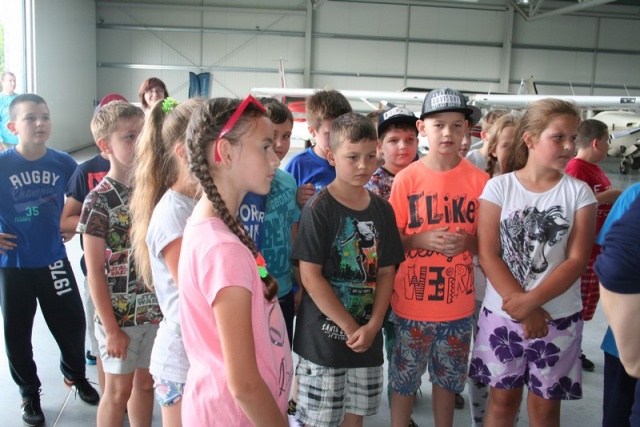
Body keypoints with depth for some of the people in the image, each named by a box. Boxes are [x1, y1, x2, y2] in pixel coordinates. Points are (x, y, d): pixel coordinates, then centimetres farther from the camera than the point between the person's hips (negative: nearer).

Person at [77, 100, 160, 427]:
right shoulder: (99, 201, -15)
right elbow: (94, 272, -13)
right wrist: (111, 328, -13)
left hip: (155, 309, 5)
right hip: (120, 314, -4)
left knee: (145, 382, 17)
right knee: (118, 390, 11)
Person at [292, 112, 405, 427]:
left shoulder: (382, 209, 5)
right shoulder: (318, 208, -11)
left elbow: (386, 272, 6)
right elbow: (310, 275, -14)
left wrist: (372, 326, -7)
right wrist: (349, 327, -13)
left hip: (368, 337, 5)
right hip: (323, 336, -5)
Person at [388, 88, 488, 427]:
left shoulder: (479, 181, -3)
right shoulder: (406, 179, -6)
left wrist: (468, 242, -16)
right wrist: (421, 239, -19)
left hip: (458, 303, 1)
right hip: (412, 301, -1)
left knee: (448, 379, 18)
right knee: (404, 379, 12)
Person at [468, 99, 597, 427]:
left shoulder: (579, 192, -2)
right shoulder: (499, 186, -4)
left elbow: (577, 260, -8)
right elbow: (488, 255, -8)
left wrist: (530, 301, -18)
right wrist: (521, 306, -16)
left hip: (558, 317, 1)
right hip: (502, 314, 0)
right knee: (503, 399, 12)